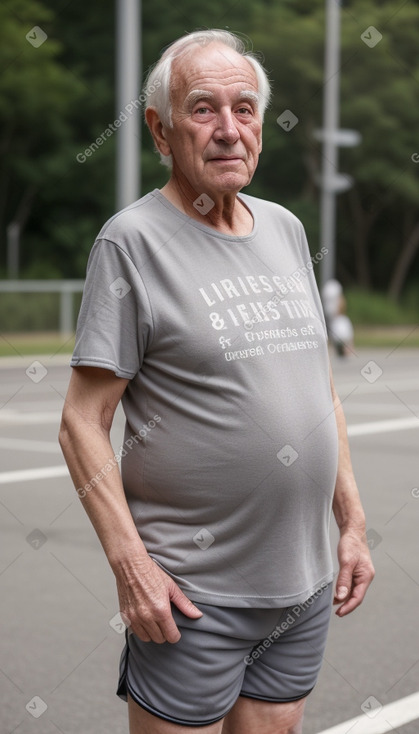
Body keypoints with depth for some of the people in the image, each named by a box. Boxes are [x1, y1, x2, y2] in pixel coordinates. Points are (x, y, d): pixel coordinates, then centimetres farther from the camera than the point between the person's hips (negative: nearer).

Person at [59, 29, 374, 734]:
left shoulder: (286, 228, 10)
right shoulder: (133, 240, -9)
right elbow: (82, 424, -11)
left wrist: (352, 522, 12)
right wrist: (130, 563, -18)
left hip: (305, 583, 6)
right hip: (192, 593, -6)